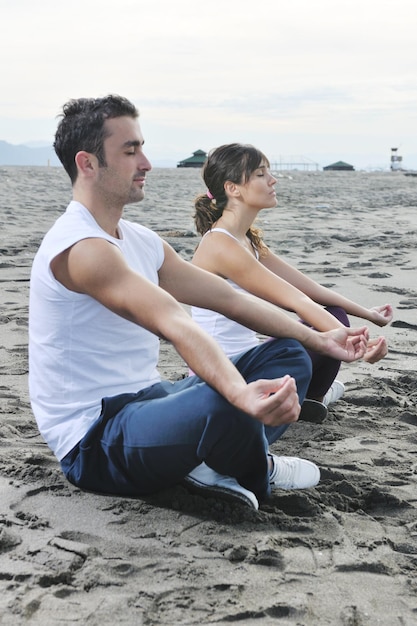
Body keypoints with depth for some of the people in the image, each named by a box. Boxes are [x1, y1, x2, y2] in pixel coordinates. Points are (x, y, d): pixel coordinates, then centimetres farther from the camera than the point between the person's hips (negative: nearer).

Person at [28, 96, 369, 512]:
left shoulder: (140, 241, 10)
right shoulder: (80, 248, -20)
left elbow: (228, 298, 11)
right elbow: (174, 324, -37)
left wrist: (320, 340, 8)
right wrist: (242, 394, -49)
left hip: (146, 400, 10)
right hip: (93, 441, -10)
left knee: (289, 356, 9)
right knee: (222, 402, -40)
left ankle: (216, 467, -13)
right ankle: (256, 471, -4)